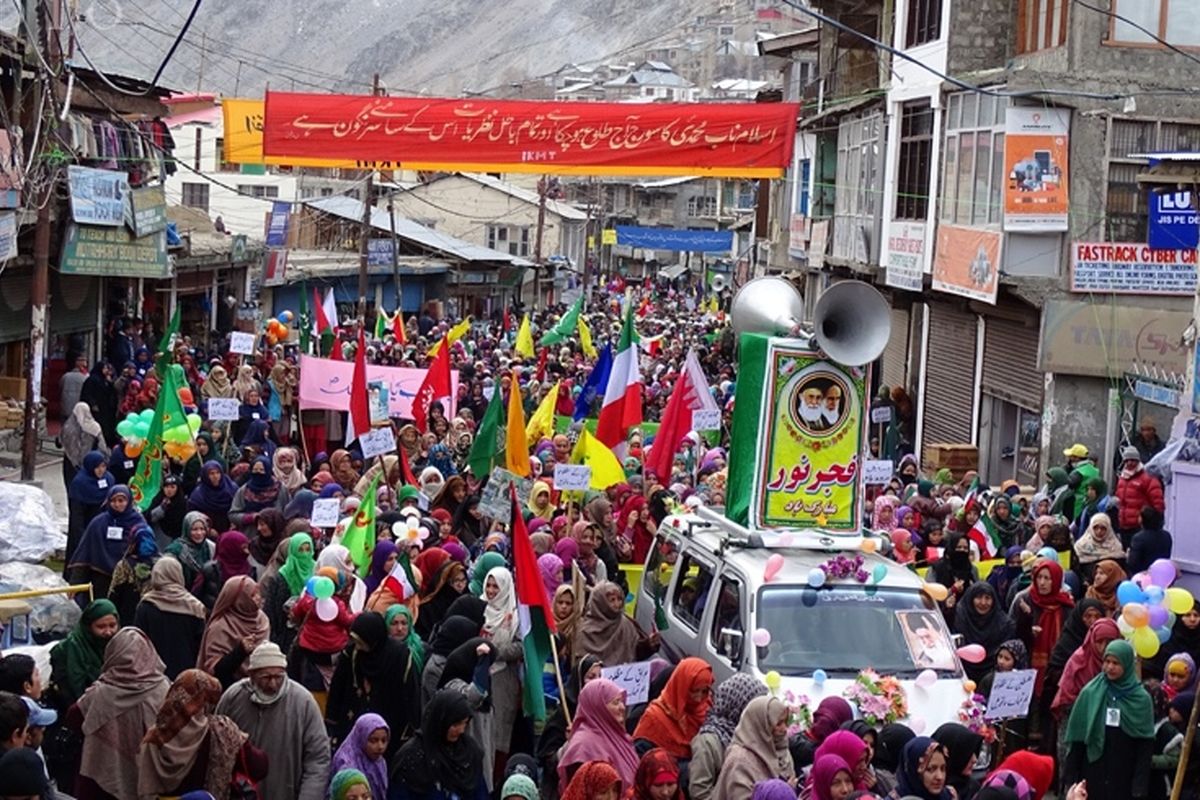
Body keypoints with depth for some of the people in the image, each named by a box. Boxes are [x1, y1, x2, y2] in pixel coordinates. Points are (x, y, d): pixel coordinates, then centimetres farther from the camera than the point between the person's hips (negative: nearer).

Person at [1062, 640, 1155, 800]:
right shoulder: (1090, 692, 3)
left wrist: (1140, 785, -8)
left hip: (1124, 775, -1)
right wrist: (1071, 773, 0)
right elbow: (1077, 735, 5)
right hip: (1093, 770, 1)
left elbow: (1145, 744, -2)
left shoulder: (1141, 699, -1)